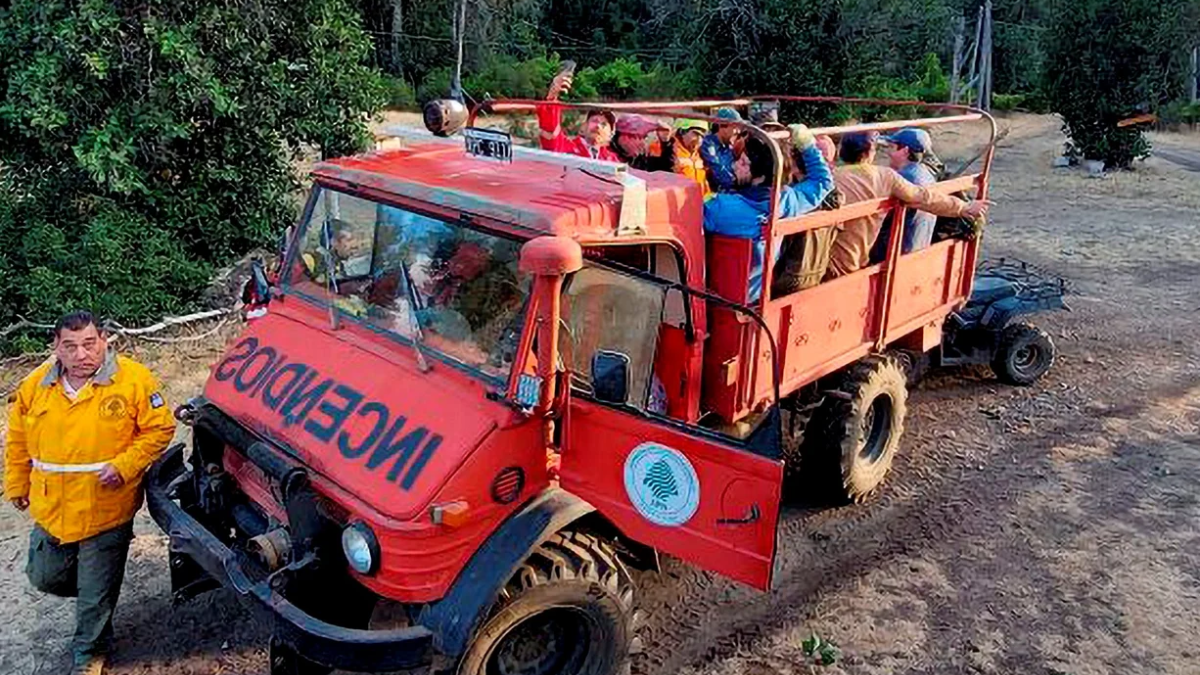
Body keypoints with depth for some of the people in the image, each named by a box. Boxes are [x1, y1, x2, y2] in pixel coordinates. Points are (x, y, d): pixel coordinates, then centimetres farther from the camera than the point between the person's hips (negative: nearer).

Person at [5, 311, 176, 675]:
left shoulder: (133, 380, -14)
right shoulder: (35, 385, -1)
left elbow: (159, 430, -9)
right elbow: (17, 440, 12)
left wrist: (124, 465, -20)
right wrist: (17, 486, 16)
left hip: (106, 515, -4)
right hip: (50, 512, 4)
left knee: (96, 597, 8)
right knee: (44, 578, 21)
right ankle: (92, 593, 50)